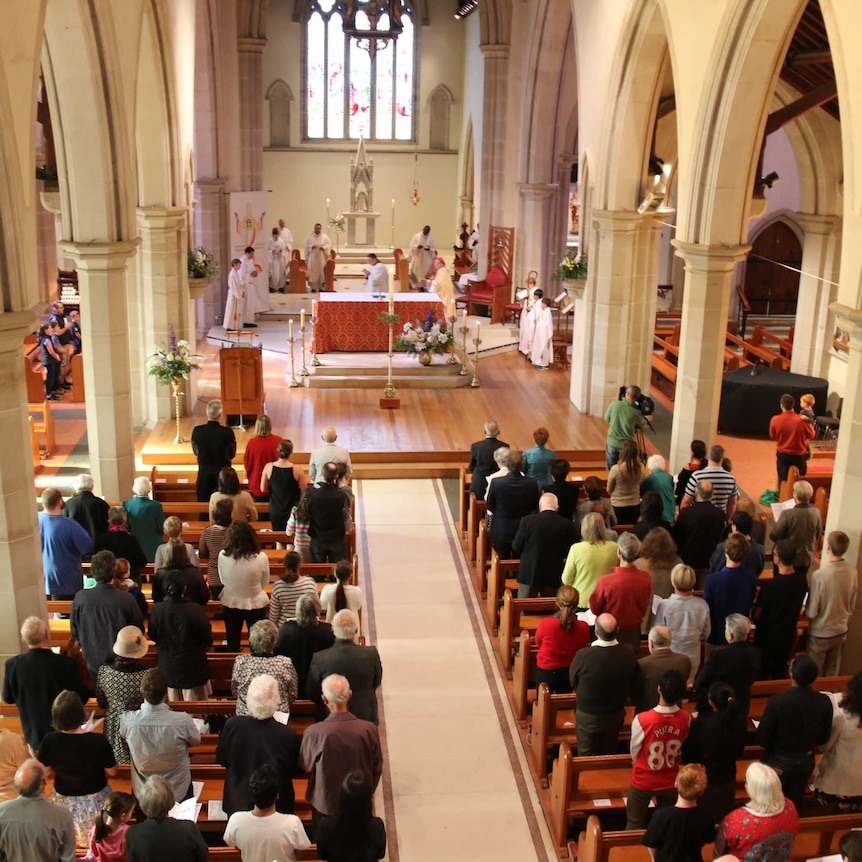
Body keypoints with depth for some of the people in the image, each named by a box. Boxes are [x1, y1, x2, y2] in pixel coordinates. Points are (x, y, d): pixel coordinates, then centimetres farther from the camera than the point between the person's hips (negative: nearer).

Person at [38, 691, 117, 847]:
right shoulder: (98, 741, -29)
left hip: (64, 802, 2)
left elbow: (47, 772, -7)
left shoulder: (49, 741, -23)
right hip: (95, 801, -2)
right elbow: (112, 772, -14)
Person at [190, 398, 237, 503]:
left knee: (203, 502, 12)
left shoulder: (197, 431, -12)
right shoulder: (227, 432, -19)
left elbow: (196, 452, 2)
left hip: (204, 472, 2)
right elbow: (231, 455, -7)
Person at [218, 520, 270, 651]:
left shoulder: (223, 555, -20)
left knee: (233, 644, 21)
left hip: (231, 604, 1)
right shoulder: (261, 557, -24)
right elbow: (265, 583, -6)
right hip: (255, 604, -1)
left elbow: (223, 580, -3)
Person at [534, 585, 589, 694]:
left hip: (546, 671, -2)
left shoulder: (546, 624, -29)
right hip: (569, 671, 2)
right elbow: (584, 649, -2)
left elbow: (538, 643, -8)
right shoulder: (583, 628, -23)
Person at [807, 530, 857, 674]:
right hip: (841, 631, 5)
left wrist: (804, 610, 2)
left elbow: (811, 612, -20)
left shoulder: (819, 575, -29)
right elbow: (852, 606, 2)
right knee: (831, 673, 22)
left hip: (820, 633, -5)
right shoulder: (853, 572, -12)